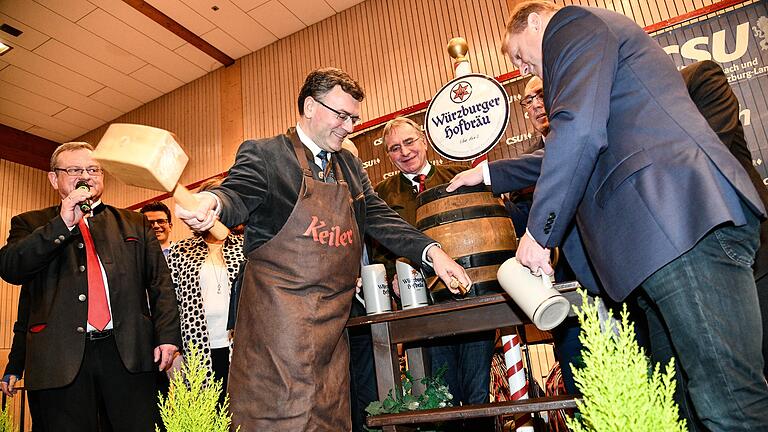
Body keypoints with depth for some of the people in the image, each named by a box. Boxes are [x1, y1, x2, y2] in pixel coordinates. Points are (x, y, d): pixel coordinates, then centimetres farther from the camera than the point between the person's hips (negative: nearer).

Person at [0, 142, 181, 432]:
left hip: (130, 353, 1)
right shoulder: (31, 224, 13)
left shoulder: (134, 223, 14)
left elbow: (160, 283, 8)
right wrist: (62, 224, -13)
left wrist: (167, 335, -2)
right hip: (61, 358, 0)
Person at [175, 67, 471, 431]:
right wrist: (212, 202, -40)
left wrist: (431, 252, -1)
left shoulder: (350, 166, 17)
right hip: (280, 315, -6)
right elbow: (239, 197, -15)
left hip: (332, 318, 6)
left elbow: (379, 219, 12)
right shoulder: (263, 154, -1)